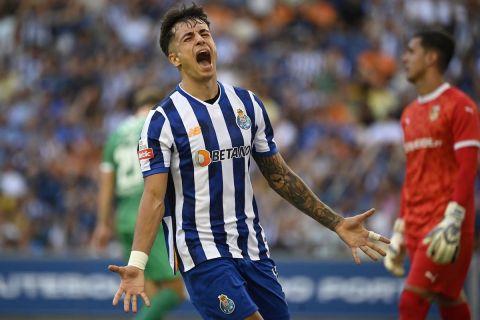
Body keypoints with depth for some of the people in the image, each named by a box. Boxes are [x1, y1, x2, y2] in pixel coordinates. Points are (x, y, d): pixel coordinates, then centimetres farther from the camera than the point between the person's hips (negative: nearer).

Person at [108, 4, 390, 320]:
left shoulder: (248, 104, 7)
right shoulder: (163, 120, -8)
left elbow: (280, 176, 13)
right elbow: (154, 198, -13)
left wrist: (337, 223, 9)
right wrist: (136, 264, -27)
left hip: (253, 249, 5)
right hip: (203, 255, -5)